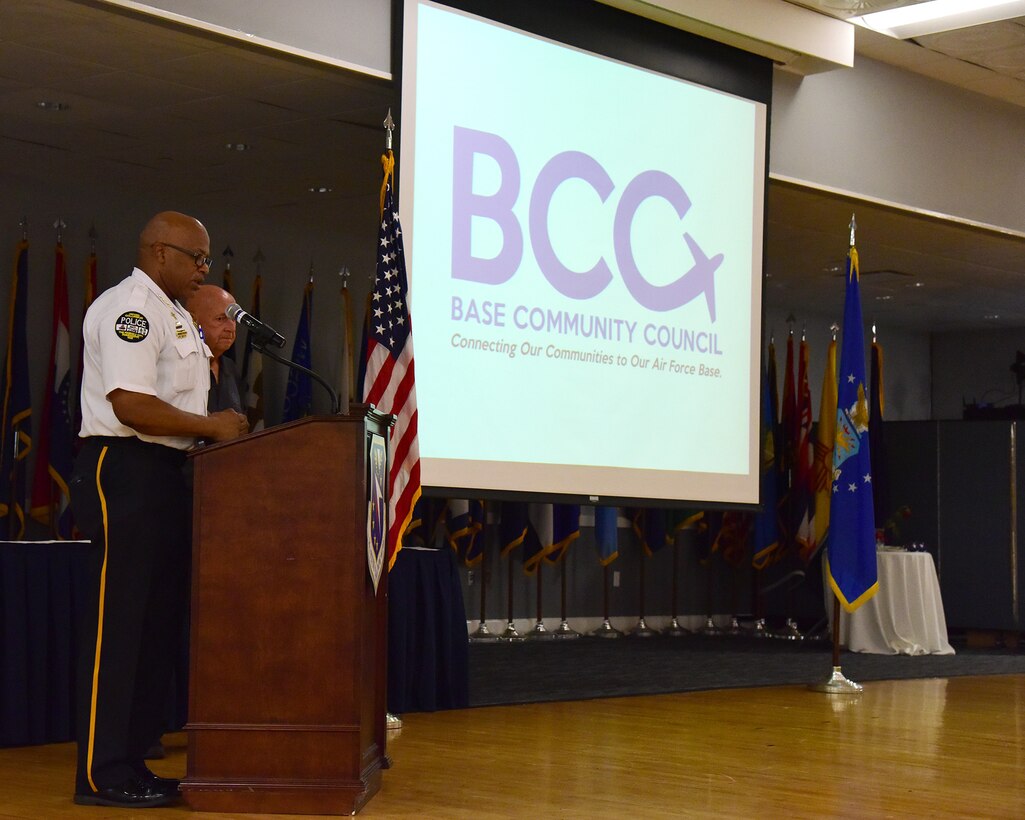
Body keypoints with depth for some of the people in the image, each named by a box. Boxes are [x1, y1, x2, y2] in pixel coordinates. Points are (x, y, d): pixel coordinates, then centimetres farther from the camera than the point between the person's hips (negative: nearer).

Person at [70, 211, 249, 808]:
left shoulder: (174, 316, 21)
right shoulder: (128, 306, -11)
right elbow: (131, 405, -22)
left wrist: (218, 429, 13)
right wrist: (211, 427, -12)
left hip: (163, 474, 11)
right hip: (124, 470, -11)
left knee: (158, 620, 11)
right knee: (118, 620, -9)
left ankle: (131, 761, 18)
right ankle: (102, 774, -5)